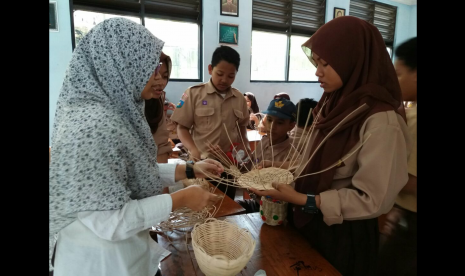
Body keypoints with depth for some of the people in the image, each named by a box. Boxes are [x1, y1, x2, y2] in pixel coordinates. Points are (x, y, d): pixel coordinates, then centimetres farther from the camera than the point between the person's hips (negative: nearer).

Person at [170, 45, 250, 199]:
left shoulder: (239, 98, 3)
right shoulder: (194, 93, -7)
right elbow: (182, 128, -5)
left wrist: (244, 147, -2)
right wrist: (196, 153, -21)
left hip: (230, 165, 3)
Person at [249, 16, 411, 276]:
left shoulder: (381, 121, -25)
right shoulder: (337, 104, -1)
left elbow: (373, 200, -23)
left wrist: (302, 199, -26)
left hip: (343, 235, -7)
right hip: (310, 222, 7)